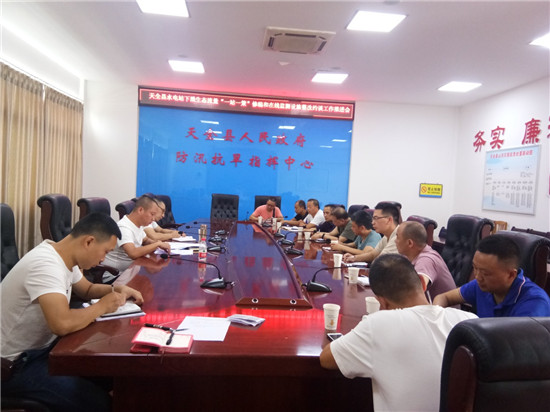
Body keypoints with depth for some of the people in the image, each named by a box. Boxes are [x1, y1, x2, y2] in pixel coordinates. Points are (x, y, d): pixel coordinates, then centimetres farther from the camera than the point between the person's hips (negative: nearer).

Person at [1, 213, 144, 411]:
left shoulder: (63, 256, 0)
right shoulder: (45, 265, -30)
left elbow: (87, 289, 18)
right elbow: (62, 324, -43)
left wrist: (116, 290, -2)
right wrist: (102, 306, -25)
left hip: (42, 346, 9)